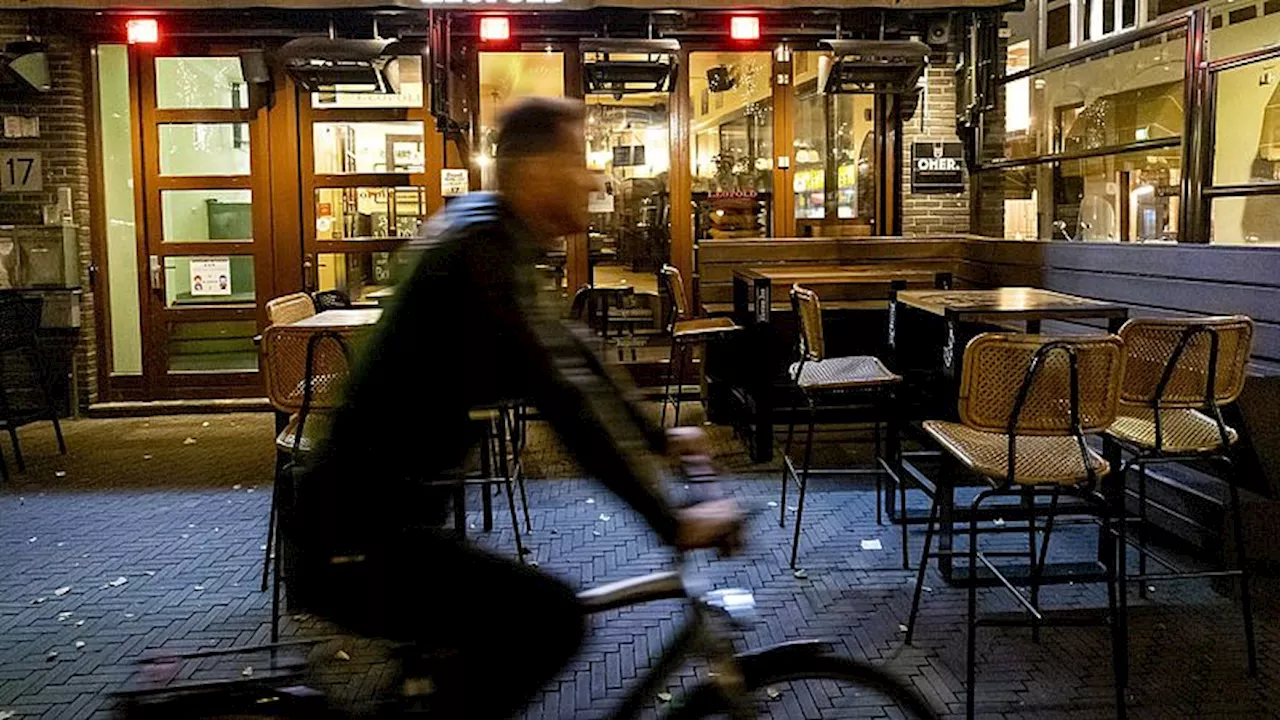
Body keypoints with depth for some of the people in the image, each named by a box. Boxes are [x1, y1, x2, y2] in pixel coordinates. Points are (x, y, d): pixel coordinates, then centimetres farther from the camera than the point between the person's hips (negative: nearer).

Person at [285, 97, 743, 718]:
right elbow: (563, 393, -28)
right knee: (549, 618, -21)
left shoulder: (489, 233, 10)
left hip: (365, 520, 10)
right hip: (356, 547, -10)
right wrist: (672, 522, -26)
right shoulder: (486, 251, -20)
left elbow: (568, 357, 17)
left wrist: (655, 438, 19)